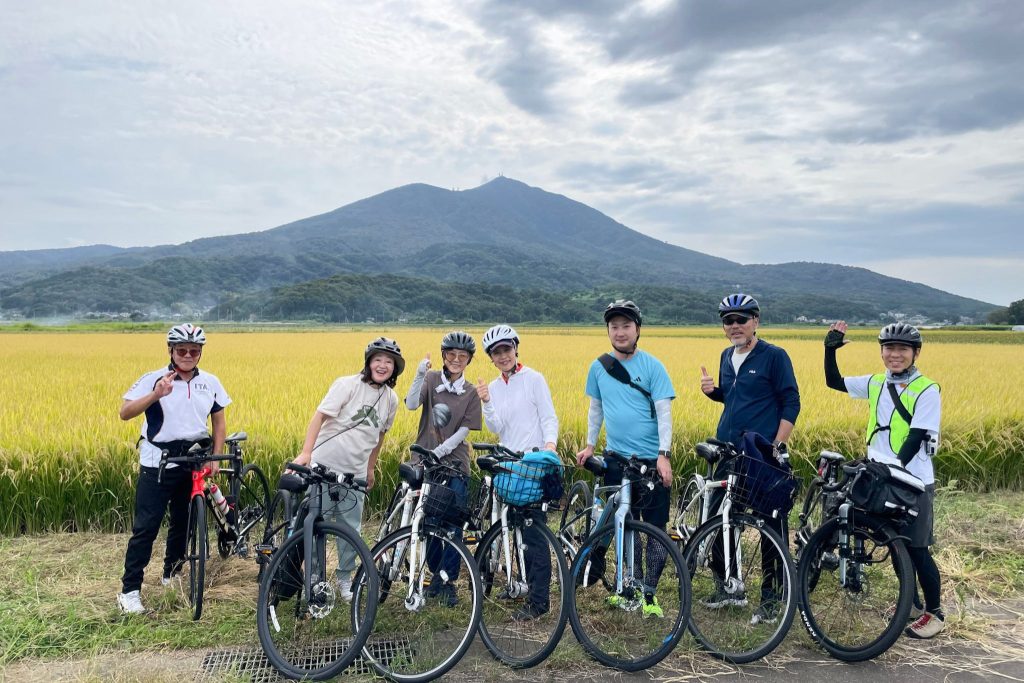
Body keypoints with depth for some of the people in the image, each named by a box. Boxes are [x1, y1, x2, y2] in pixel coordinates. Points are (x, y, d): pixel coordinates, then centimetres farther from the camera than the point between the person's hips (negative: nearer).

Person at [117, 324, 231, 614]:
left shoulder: (210, 383, 3)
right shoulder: (154, 379, -8)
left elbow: (219, 421, 10)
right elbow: (125, 413, -17)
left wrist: (215, 457, 2)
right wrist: (155, 395, -32)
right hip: (158, 464, -4)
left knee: (182, 524, 15)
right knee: (146, 527, -3)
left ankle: (172, 576, 33)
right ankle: (129, 590, 8)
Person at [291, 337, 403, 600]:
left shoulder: (391, 399, 5)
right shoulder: (347, 385, -11)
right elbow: (320, 415, -18)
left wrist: (370, 468, 23)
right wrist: (306, 452, -29)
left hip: (355, 472, 4)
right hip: (325, 466, -4)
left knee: (351, 528, 9)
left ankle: (345, 579, 29)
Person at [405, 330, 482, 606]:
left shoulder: (471, 393, 3)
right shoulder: (431, 379, 1)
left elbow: (463, 431, -3)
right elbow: (411, 405, -15)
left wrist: (439, 451, -17)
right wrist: (419, 375, -29)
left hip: (454, 463, 0)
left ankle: (448, 581, 10)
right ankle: (437, 575, 27)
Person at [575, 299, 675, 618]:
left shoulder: (652, 366, -7)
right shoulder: (599, 367, 4)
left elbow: (664, 412, -11)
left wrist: (664, 455, -19)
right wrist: (589, 445, 8)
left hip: (651, 460, -4)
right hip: (617, 459, 4)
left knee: (656, 529, 1)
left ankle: (649, 593, 14)